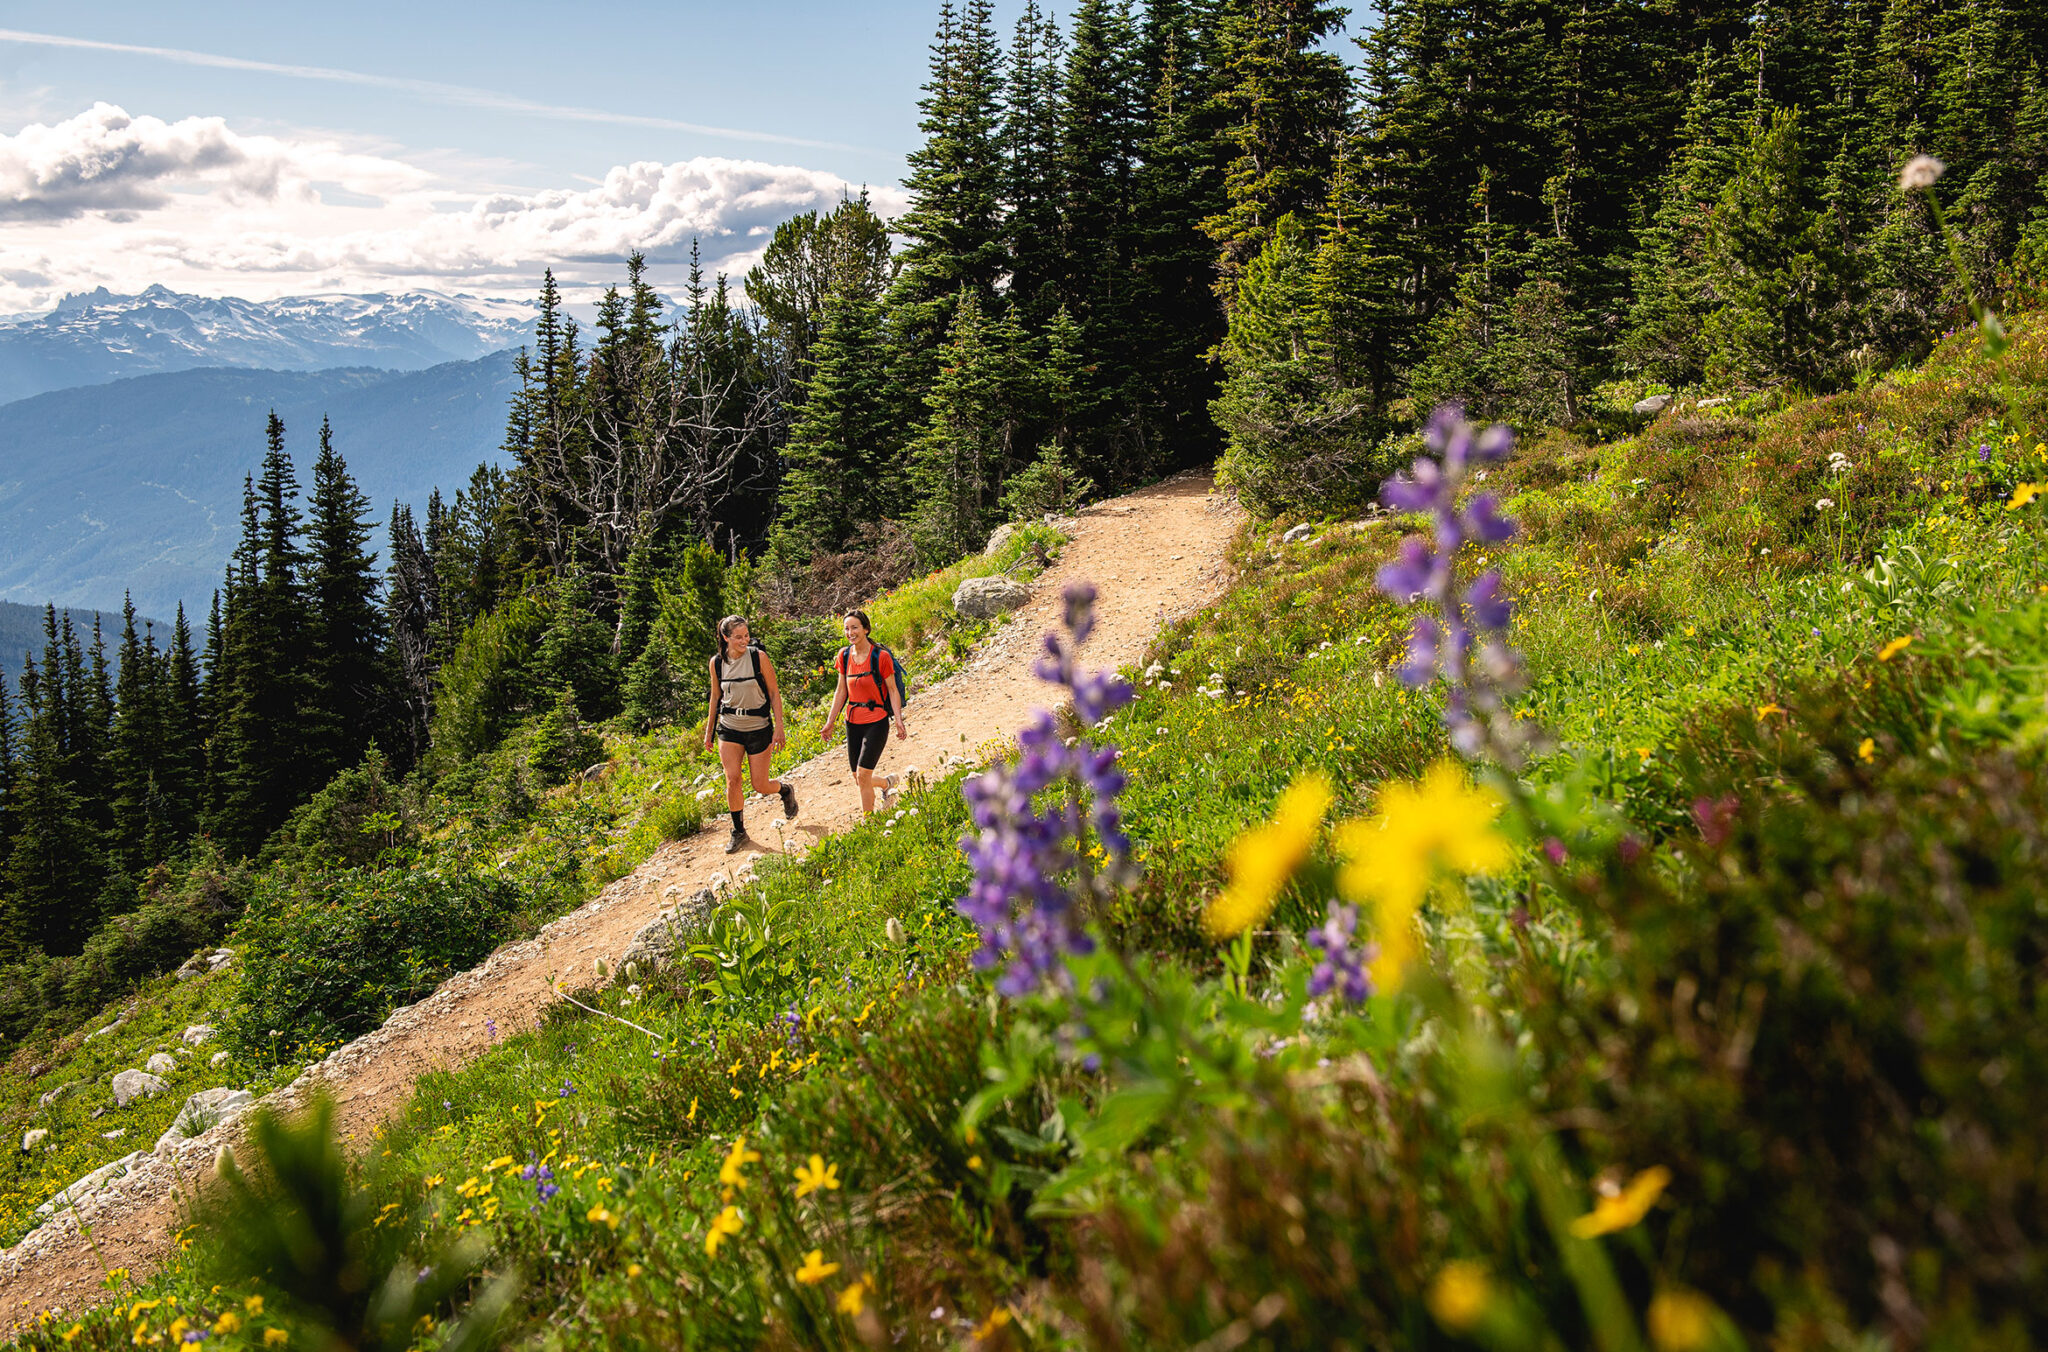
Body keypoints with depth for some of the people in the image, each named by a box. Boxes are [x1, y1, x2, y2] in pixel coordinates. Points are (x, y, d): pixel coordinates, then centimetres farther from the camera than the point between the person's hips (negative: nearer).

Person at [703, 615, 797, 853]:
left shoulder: (759, 657, -11)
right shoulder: (717, 662, -3)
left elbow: (774, 693, -6)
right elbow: (715, 697, 11)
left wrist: (779, 728, -9)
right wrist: (709, 730, 16)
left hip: (759, 728, -2)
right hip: (729, 728, 2)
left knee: (760, 786, 1)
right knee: (732, 779, -7)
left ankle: (786, 791, 35)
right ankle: (738, 831, 11)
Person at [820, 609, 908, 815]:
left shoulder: (880, 656, -11)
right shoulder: (844, 655, 3)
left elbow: (892, 690, -6)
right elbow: (841, 691, 11)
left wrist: (899, 720, -17)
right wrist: (830, 722, 9)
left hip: (876, 722, -5)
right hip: (853, 722, 5)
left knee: (863, 774, -13)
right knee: (858, 779, 11)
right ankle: (887, 783, 43)